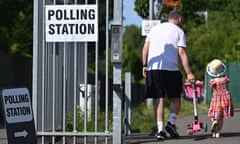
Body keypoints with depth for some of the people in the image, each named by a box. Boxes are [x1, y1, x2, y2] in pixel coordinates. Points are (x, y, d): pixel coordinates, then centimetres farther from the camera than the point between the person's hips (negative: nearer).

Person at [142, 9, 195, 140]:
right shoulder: (178, 31, 3)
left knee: (159, 100, 7)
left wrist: (144, 65, 17)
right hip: (170, 68, -4)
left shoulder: (155, 29, 17)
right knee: (176, 98, 11)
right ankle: (171, 123, -8)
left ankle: (160, 129, -1)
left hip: (153, 68, 4)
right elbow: (181, 53, -5)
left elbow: (145, 48, 12)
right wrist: (188, 73, -6)